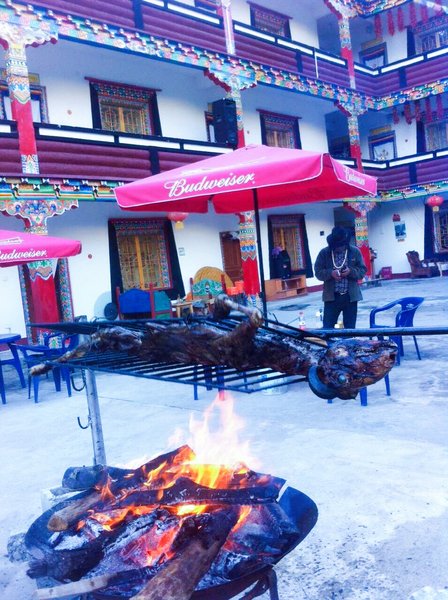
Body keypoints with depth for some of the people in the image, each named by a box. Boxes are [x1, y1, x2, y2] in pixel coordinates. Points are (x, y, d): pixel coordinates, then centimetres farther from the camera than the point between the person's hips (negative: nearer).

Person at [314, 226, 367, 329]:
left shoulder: (355, 252, 1)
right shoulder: (324, 253, -2)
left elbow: (363, 270, 2)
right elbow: (318, 272, -1)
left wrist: (351, 271, -17)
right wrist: (331, 273, -19)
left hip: (351, 296, 1)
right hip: (331, 296, -1)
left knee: (350, 327, 10)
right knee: (327, 327, -1)